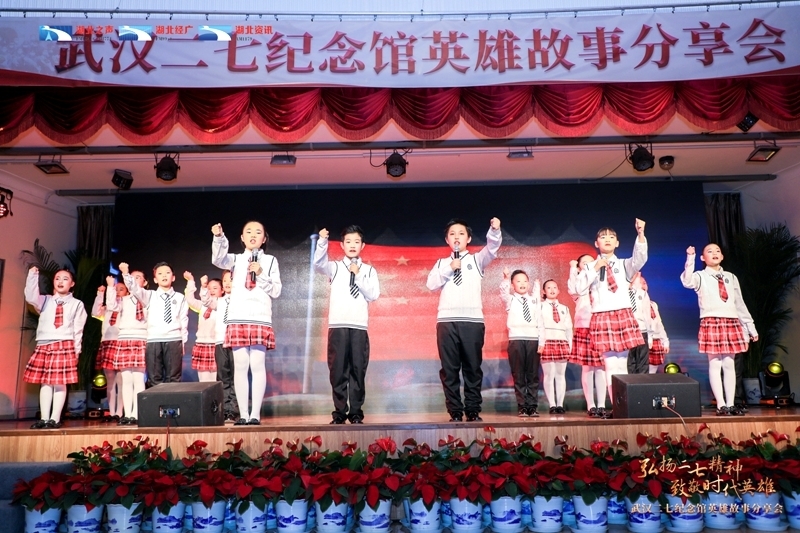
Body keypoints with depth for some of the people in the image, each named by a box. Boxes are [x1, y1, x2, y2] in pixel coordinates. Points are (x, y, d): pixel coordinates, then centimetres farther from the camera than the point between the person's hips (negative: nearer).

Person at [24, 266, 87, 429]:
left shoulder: (77, 304, 8)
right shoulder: (46, 301, 16)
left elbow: (78, 329, 4)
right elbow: (31, 297, -6)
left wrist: (76, 349, -2)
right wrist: (32, 276, -10)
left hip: (65, 346, -3)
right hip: (43, 345, 3)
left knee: (60, 382, -4)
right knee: (44, 382, 3)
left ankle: (55, 419, -3)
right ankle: (44, 418, 6)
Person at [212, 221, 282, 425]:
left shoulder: (270, 260, 10)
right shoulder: (236, 259, 14)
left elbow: (276, 291, 3)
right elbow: (218, 260, -9)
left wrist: (261, 275, -10)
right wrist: (219, 237, -23)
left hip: (260, 320, -1)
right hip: (237, 319, 2)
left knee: (258, 365, -4)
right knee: (240, 366, 2)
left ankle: (256, 414, 1)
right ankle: (243, 414, 8)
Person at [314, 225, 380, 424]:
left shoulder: (369, 270, 11)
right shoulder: (335, 267, 9)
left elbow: (373, 295, -1)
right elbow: (318, 264, -11)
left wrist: (358, 275, -7)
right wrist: (322, 241, -23)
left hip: (359, 326, 1)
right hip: (337, 325, 0)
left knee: (358, 370, 2)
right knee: (338, 370, 1)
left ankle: (356, 412, 12)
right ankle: (339, 412, 12)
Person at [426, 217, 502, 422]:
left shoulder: (477, 260, 14)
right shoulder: (442, 263, 17)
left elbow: (492, 248, -4)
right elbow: (431, 284, 3)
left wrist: (494, 230, -22)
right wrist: (449, 269, -6)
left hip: (473, 320, -1)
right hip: (446, 321, 1)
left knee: (473, 367, 3)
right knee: (449, 369, 2)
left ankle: (473, 411, 12)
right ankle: (455, 412, 10)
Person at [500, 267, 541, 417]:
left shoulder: (534, 300, 19)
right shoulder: (510, 300, 8)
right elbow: (503, 292, -7)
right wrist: (506, 278, -21)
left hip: (533, 338, 2)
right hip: (516, 339, -2)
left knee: (533, 374, 2)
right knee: (518, 375, 0)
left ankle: (532, 406, 7)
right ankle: (522, 406, 5)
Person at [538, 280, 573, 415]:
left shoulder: (564, 308, 19)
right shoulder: (541, 307, 7)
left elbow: (569, 328, 15)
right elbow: (539, 326, -3)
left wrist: (569, 346, 6)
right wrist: (540, 343, -13)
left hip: (562, 343, 4)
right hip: (547, 342, -3)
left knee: (561, 374, 3)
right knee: (549, 374, -4)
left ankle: (560, 404, 7)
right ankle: (552, 405, 0)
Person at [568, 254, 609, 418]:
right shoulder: (578, 282, 8)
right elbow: (572, 290, -14)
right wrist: (573, 268, -7)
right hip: (584, 329, -3)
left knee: (601, 368, 2)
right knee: (587, 368, -1)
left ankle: (601, 406, 5)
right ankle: (591, 406, 4)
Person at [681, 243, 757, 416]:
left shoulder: (731, 277, 17)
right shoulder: (701, 276, 4)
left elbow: (740, 304, 18)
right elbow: (687, 282, -20)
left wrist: (751, 327, 16)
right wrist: (690, 260, -26)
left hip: (731, 323, 4)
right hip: (711, 323, -4)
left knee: (729, 364, 5)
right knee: (715, 364, -4)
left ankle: (730, 404, 9)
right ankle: (721, 405, -2)